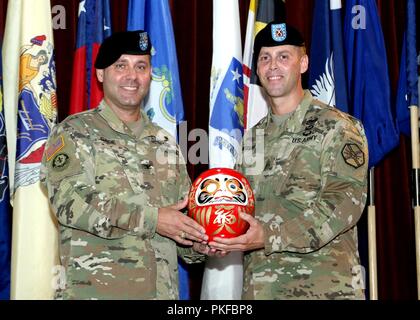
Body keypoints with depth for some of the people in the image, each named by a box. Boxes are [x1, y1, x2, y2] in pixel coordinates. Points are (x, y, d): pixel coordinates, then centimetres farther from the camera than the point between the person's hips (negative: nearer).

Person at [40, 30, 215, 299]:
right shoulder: (74, 133, -1)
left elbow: (186, 214, 16)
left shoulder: (165, 143, 15)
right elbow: (70, 202, -16)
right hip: (92, 289, -4)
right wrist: (152, 219, -20)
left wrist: (198, 245, -5)